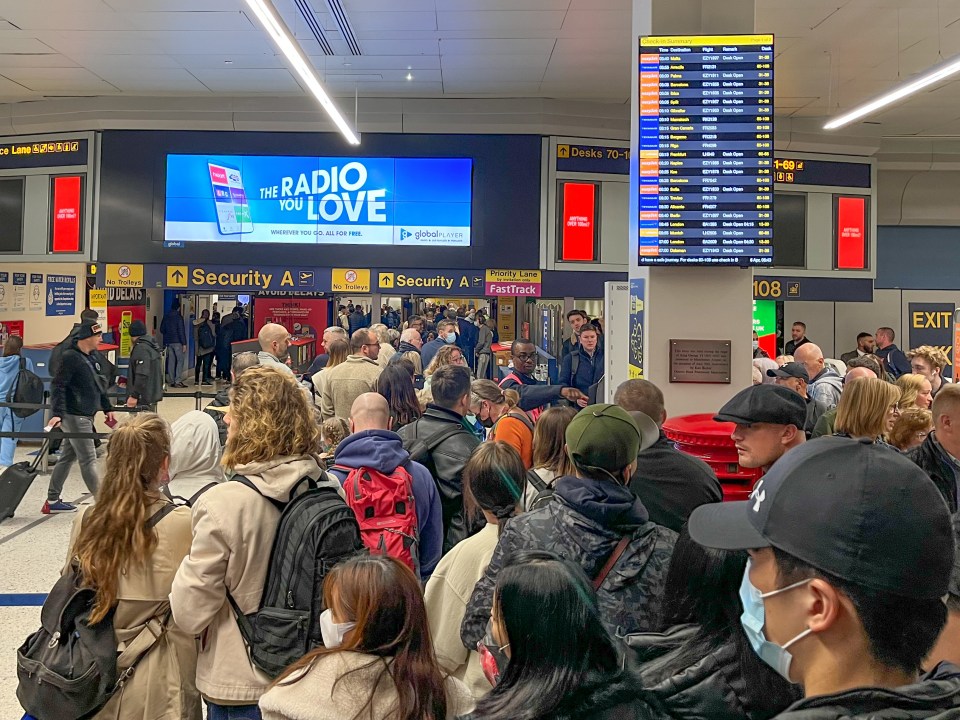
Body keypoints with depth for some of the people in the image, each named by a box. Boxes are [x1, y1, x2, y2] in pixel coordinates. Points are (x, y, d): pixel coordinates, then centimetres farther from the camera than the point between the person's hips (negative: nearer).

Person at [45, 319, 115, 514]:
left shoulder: (91, 358, 13)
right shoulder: (70, 357, -15)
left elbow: (99, 385, 22)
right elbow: (58, 386, -19)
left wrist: (107, 408, 22)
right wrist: (58, 413, -26)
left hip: (86, 416, 9)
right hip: (74, 417, -9)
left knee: (67, 458, 16)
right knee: (88, 460, -5)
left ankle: (52, 501, 26)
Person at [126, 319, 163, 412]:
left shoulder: (141, 348, -16)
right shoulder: (152, 346, 15)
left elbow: (142, 375, -24)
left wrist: (134, 395, -23)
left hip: (143, 399, -10)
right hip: (153, 395, 10)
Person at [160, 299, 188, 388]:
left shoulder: (166, 316, 8)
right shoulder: (179, 317, -11)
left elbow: (162, 330, 14)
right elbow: (181, 331, -14)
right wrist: (184, 344, -13)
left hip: (168, 342, 7)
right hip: (177, 342, -7)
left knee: (171, 361, 10)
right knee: (180, 360, -3)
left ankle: (171, 381, 12)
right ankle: (178, 381, -9)